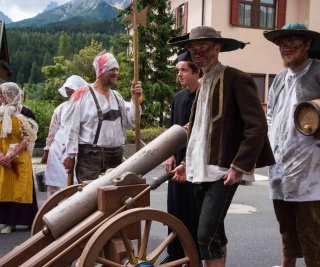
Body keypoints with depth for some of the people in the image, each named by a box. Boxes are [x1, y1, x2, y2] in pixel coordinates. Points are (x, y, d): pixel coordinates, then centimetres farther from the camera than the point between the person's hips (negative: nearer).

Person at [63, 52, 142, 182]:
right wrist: (70, 155, -10)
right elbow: (72, 127, -8)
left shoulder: (116, 96, 14)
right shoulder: (83, 94, -7)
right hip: (91, 156, -6)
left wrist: (135, 98, -1)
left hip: (116, 156, 7)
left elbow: (130, 122, 10)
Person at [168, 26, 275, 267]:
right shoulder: (204, 84, 17)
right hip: (201, 172, 8)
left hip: (222, 171, -8)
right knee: (215, 234, 15)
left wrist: (239, 167, -19)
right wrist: (188, 163, 17)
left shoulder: (236, 79, -8)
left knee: (207, 236, -11)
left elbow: (257, 127, -15)